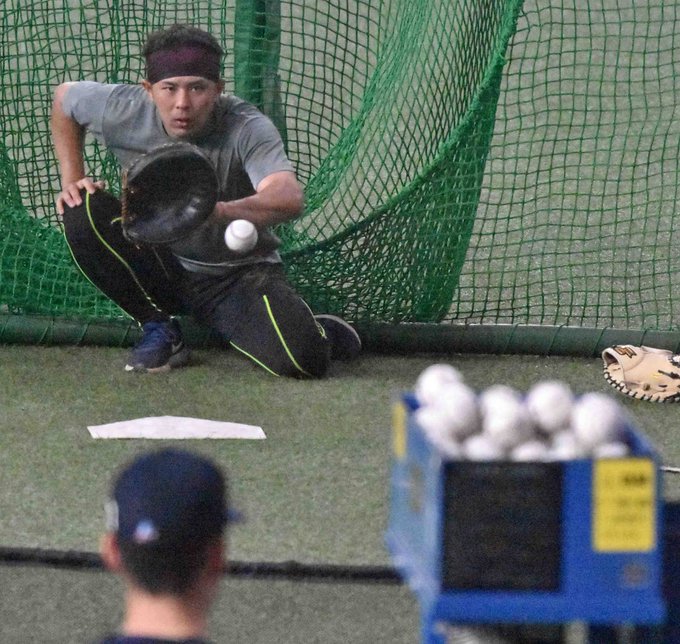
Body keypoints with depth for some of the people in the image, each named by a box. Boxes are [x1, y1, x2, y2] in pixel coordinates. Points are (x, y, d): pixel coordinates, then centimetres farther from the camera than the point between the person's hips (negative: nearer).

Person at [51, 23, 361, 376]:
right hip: (159, 268, 3)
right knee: (83, 210, -24)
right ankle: (159, 329, -5)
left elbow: (290, 198, -43)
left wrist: (223, 211, -62)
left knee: (302, 359, -31)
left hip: (241, 275, -3)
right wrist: (71, 180, -1)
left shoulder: (247, 128, -24)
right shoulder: (125, 112, -15)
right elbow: (64, 97, 9)